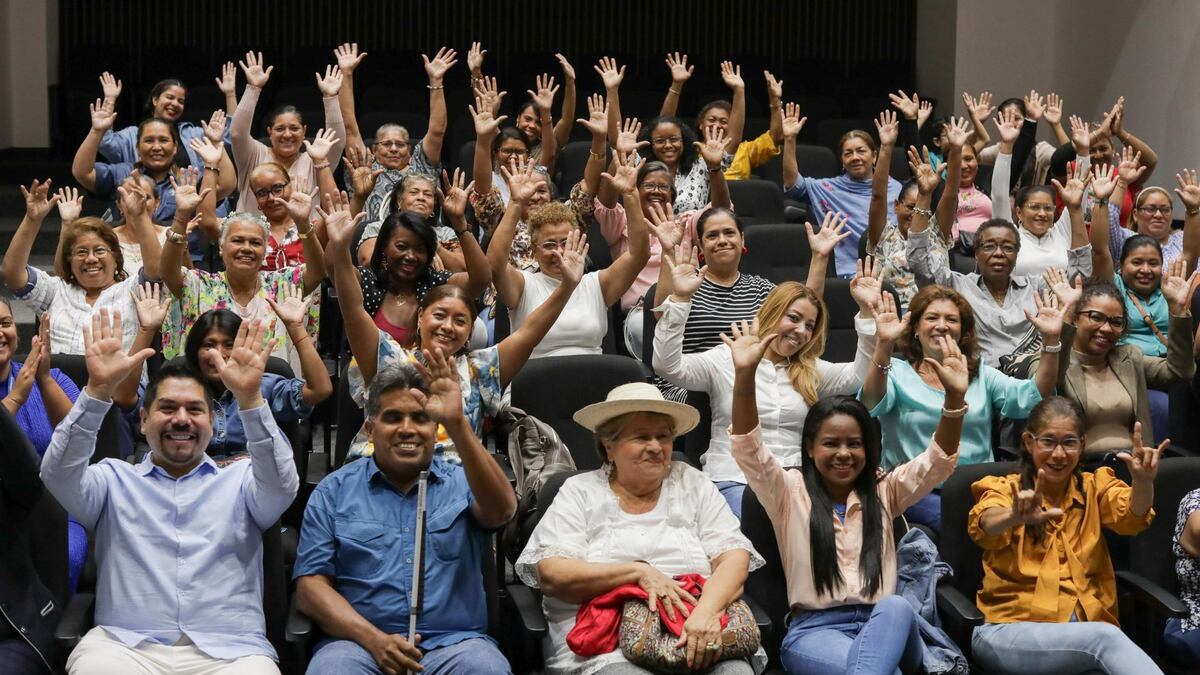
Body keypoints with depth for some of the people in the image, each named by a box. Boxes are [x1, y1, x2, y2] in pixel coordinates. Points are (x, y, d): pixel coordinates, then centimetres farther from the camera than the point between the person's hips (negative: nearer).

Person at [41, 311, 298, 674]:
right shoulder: (114, 479, 19)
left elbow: (281, 484, -4)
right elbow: (60, 475, -1)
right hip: (124, 645, 0)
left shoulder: (241, 481, 18)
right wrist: (98, 390, -15)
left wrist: (250, 399, -19)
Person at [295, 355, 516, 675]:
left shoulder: (462, 483, 10)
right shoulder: (334, 491, 12)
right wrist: (374, 640, -12)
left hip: (454, 643, 0)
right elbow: (311, 584, 5)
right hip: (359, 641, 0)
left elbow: (501, 511, -13)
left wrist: (457, 424, -25)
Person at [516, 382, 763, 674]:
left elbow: (734, 559, 3)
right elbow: (551, 574, -4)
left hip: (695, 639, 3)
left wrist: (707, 611, -18)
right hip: (606, 648, -3)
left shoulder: (693, 485, 15)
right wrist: (638, 571, -13)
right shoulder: (579, 492, 10)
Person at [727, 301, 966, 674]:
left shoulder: (884, 491, 16)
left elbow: (938, 460, 3)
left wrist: (954, 397, -14)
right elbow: (749, 449, -8)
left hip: (885, 626, 4)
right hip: (813, 630, -3)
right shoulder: (790, 493, 8)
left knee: (897, 607, -37)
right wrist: (745, 374, -23)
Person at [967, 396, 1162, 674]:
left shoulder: (1095, 487, 12)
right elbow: (986, 523, -20)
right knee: (1105, 637, -31)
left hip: (1086, 628, 2)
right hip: (1011, 630, -2)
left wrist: (1143, 482, -33)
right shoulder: (1004, 489, 4)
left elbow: (1131, 516, -10)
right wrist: (1016, 516, -44)